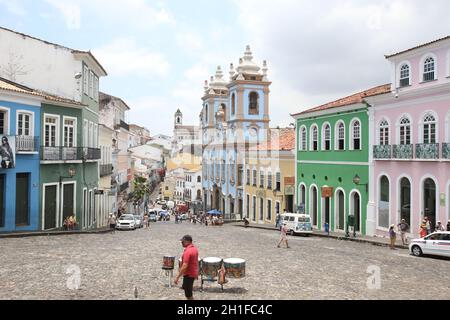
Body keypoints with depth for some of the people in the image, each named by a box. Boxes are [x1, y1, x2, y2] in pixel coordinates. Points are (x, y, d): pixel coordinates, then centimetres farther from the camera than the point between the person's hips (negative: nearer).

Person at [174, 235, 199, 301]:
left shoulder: (187, 252, -25)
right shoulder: (195, 249, 5)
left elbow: (184, 266, -30)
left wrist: (177, 277, -27)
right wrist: (196, 274, 25)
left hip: (188, 274, -10)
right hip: (194, 273, 10)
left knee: (189, 295, 2)